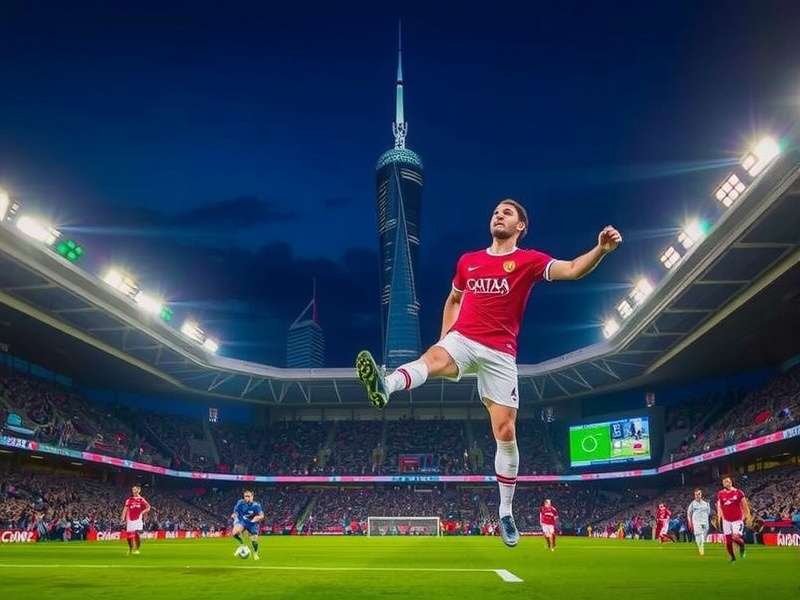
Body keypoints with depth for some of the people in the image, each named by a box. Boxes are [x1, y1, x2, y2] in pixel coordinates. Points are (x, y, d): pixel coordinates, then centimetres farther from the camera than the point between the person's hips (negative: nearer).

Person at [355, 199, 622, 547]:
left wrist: (602, 248, -30)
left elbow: (573, 270, -13)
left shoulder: (529, 260, 2)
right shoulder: (468, 261, 13)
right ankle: (385, 386, -66)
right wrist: (445, 336, 16)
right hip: (462, 340, 2)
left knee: (505, 432, 0)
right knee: (434, 357, -35)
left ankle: (506, 513, 14)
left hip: (500, 353, -1)